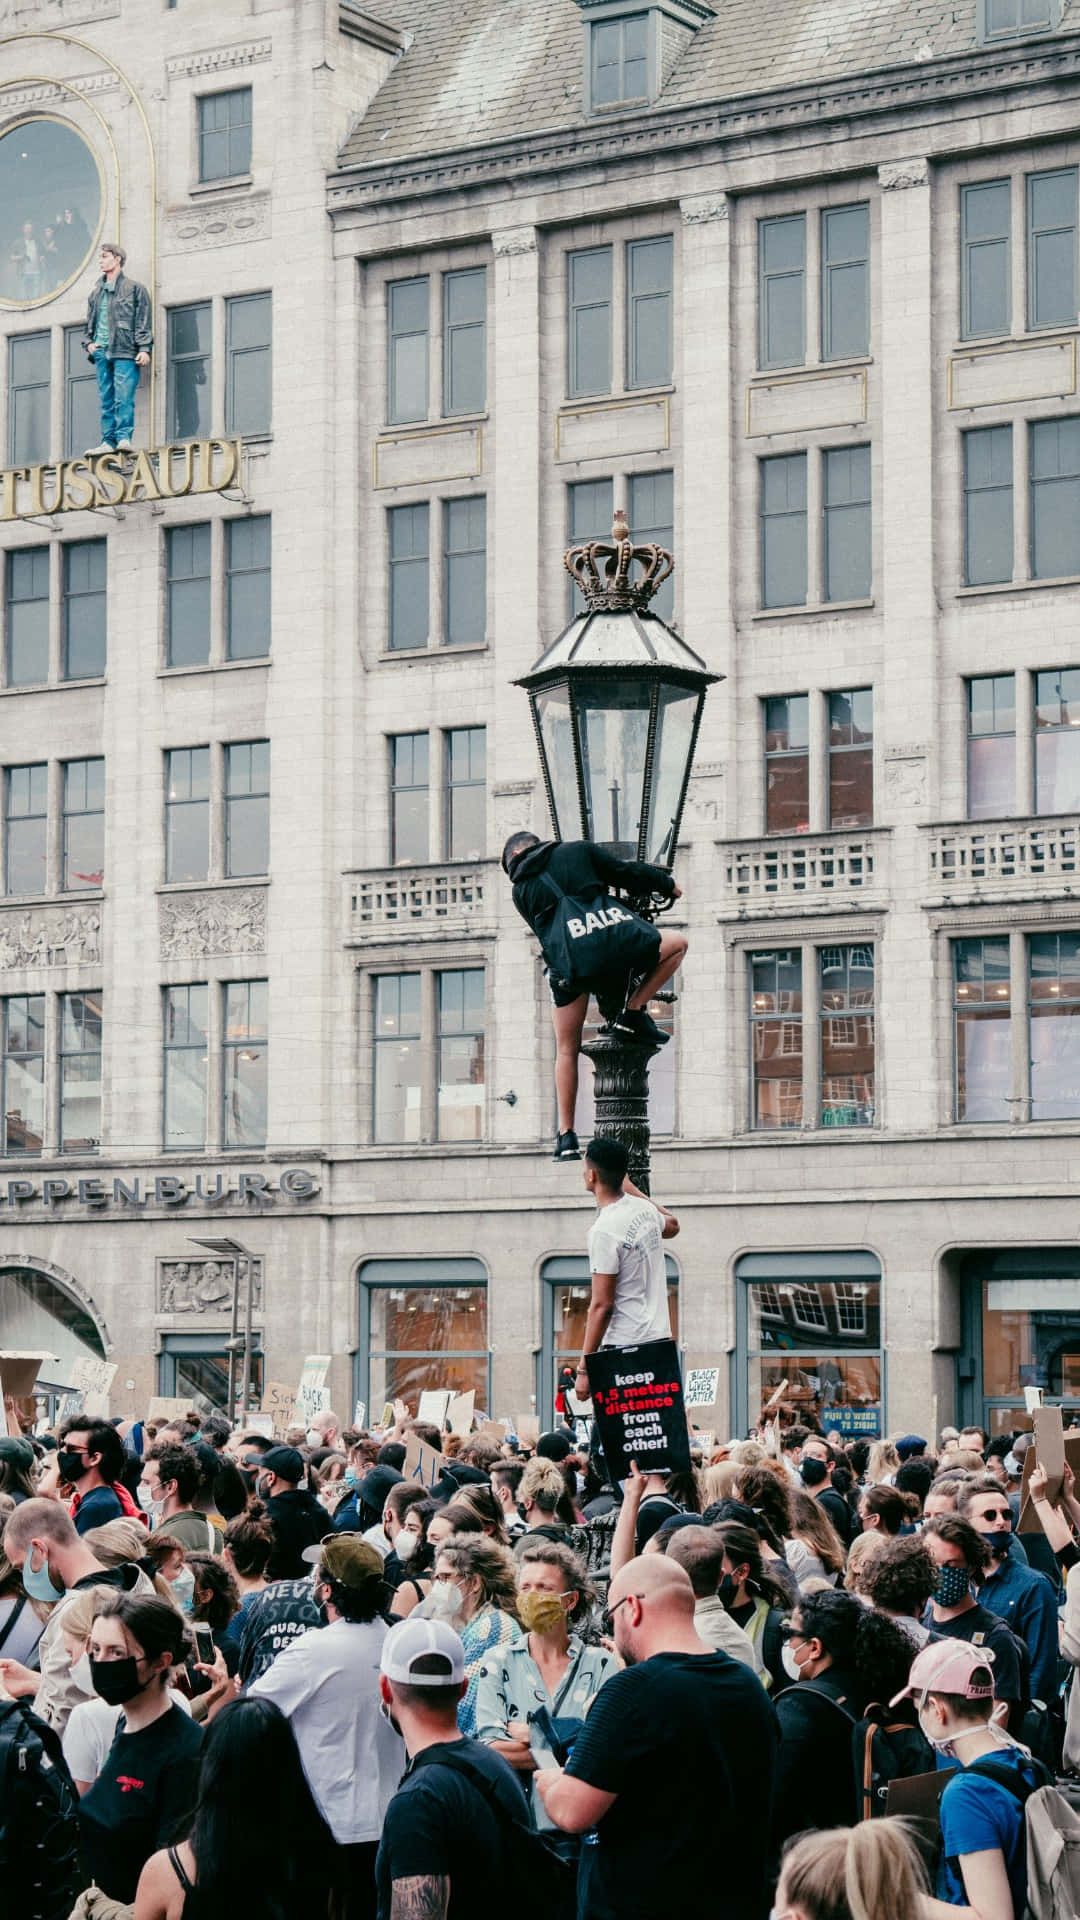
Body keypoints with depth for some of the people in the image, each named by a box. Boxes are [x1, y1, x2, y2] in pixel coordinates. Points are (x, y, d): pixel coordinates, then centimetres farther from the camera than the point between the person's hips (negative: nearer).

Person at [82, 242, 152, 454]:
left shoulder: (134, 288, 5)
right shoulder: (96, 291, 21)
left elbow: (144, 322, 0)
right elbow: (89, 321, 28)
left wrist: (144, 348, -10)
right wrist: (88, 342, 10)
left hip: (124, 352, -6)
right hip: (101, 352, 6)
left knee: (123, 397, -14)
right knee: (106, 399, 3)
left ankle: (124, 437, -17)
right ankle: (108, 441, 2)